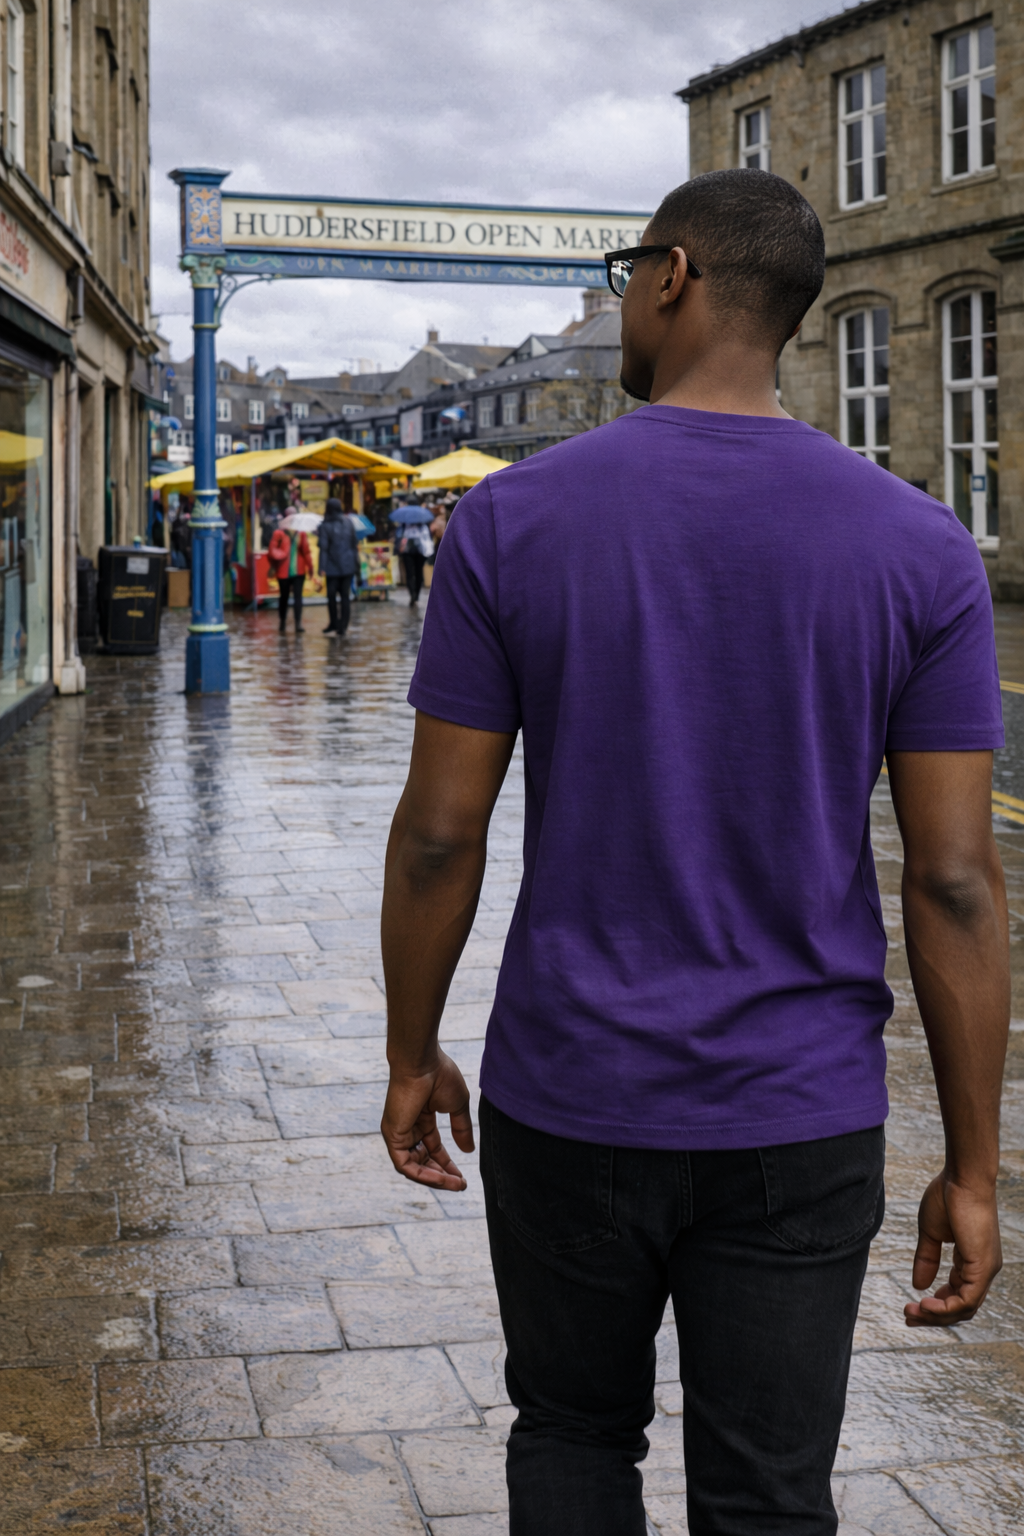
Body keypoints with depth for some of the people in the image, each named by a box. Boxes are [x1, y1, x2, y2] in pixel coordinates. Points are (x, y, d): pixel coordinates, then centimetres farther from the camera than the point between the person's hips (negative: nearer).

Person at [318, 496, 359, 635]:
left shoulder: (325, 526, -8)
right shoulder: (348, 523, 3)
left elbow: (324, 548, -12)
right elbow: (355, 544, 6)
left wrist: (322, 567, -11)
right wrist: (356, 562, 12)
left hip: (333, 567, -3)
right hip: (348, 566, 3)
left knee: (332, 595, 7)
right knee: (345, 595, 5)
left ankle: (334, 625, 12)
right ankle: (342, 627, 4)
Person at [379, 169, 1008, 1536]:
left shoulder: (510, 519, -8)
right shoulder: (920, 549, -7)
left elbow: (438, 832, -6)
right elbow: (956, 881, -8)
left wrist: (411, 1058, 9)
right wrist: (972, 1170, 0)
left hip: (570, 1102, 0)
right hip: (800, 1121, 1)